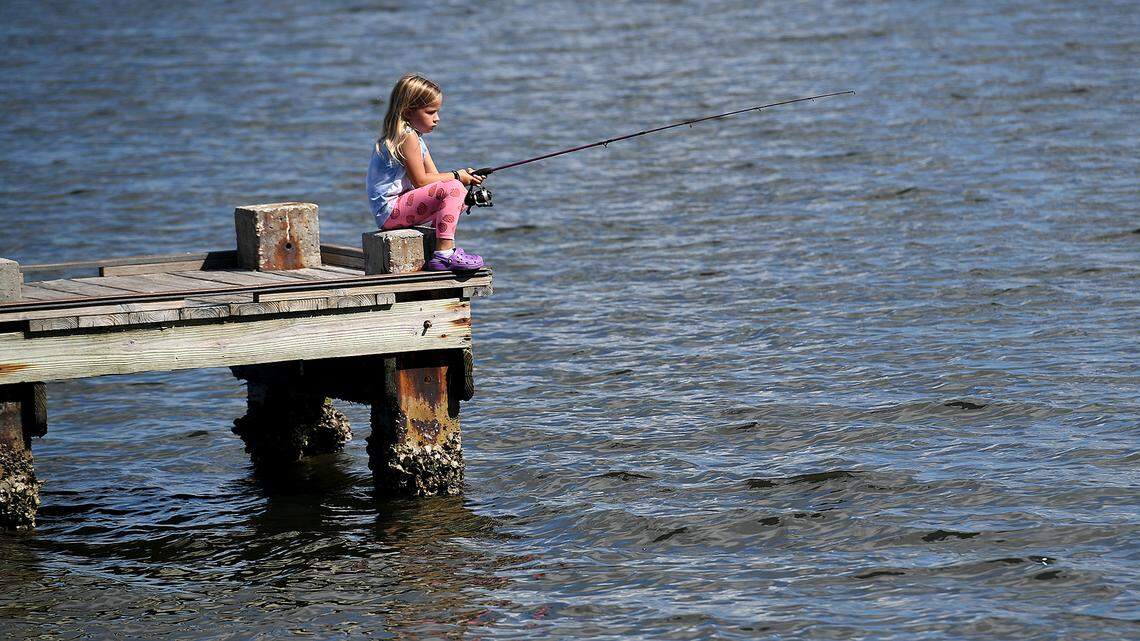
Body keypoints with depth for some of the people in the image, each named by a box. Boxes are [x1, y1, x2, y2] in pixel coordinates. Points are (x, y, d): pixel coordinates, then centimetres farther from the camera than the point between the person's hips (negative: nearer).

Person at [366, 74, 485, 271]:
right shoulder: (408, 137, -15)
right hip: (390, 209, -11)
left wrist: (464, 175, -2)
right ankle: (444, 254, -25)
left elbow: (433, 175, 14)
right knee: (452, 188, -23)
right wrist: (457, 176, -8)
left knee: (461, 195, 20)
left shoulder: (416, 137, 18)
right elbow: (420, 181, -17)